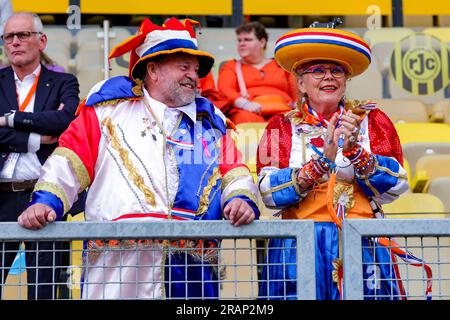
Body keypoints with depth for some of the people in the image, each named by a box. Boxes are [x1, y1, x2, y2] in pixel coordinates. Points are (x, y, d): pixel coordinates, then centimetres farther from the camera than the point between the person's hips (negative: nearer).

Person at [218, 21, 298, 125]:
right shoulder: (231, 66, 25)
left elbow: (296, 94, 19)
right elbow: (224, 89, 5)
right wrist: (244, 103, -16)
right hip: (248, 112, -1)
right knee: (246, 118, -39)